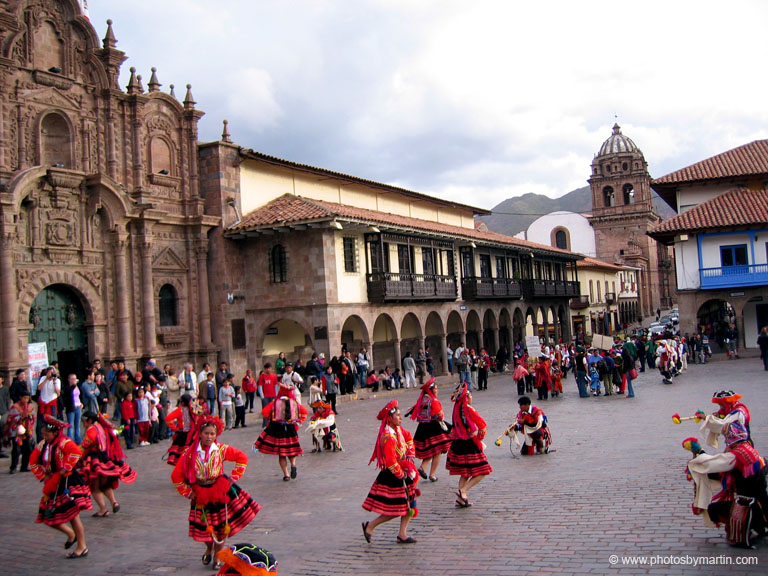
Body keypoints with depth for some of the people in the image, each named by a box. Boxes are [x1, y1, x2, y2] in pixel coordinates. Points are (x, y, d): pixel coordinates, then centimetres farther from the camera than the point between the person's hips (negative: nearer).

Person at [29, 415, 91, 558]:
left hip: (69, 483, -8)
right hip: (53, 486, 8)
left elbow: (76, 452, -36)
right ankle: (71, 534, 31)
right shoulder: (42, 445, 7)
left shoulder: (63, 442, -17)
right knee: (49, 516, 7)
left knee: (72, 515, -7)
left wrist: (65, 468, -27)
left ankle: (82, 547, 4)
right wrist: (43, 475, 6)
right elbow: (33, 462, 18)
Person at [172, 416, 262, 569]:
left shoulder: (221, 449, -7)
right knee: (204, 526, 7)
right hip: (200, 494, 0)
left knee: (222, 527, 3)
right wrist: (187, 492, -2)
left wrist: (234, 477, -1)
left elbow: (242, 457, 3)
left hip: (220, 491, 0)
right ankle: (209, 549, 40)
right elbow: (176, 476, -2)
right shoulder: (190, 453, -8)